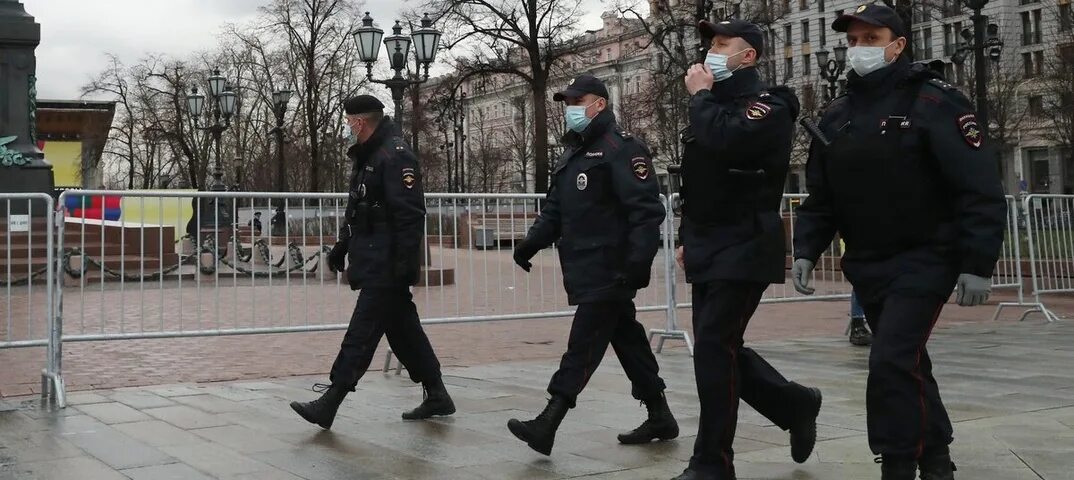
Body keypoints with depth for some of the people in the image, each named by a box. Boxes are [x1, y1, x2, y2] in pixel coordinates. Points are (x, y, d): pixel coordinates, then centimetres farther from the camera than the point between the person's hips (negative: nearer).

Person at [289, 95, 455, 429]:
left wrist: (405, 263, -25)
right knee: (404, 330, 14)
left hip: (386, 267, -10)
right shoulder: (367, 157, 18)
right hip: (374, 264, 10)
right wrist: (342, 247, 27)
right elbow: (357, 212, 26)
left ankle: (328, 404, -4)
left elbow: (410, 216, -22)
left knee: (361, 335, -7)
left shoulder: (396, 157, -15)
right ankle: (436, 397, 22)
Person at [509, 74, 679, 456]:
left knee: (584, 345, -9)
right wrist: (533, 241, 4)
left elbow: (646, 210, -18)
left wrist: (637, 263, -26)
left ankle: (546, 426, -11)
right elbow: (554, 210, 20)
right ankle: (659, 417, 23)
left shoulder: (621, 149, -10)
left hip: (610, 271, -9)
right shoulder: (572, 155, 20)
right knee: (627, 339, 14)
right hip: (585, 271, 9)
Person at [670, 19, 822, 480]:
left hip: (745, 248, -9)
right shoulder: (716, 104, 18)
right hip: (709, 251, 9)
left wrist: (700, 95, -13)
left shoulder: (765, 105, -9)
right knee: (721, 350, 10)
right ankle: (796, 405, 29)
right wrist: (688, 237, 20)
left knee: (713, 348, -12)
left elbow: (722, 141, -30)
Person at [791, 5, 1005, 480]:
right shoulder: (836, 116, 8)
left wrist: (977, 263, -19)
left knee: (893, 363, -16)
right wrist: (806, 250, 1)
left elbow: (980, 189, -14)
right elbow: (819, 196, 13)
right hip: (866, 266, 6)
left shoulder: (934, 102, -10)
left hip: (924, 260, -6)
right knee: (907, 363, 16)